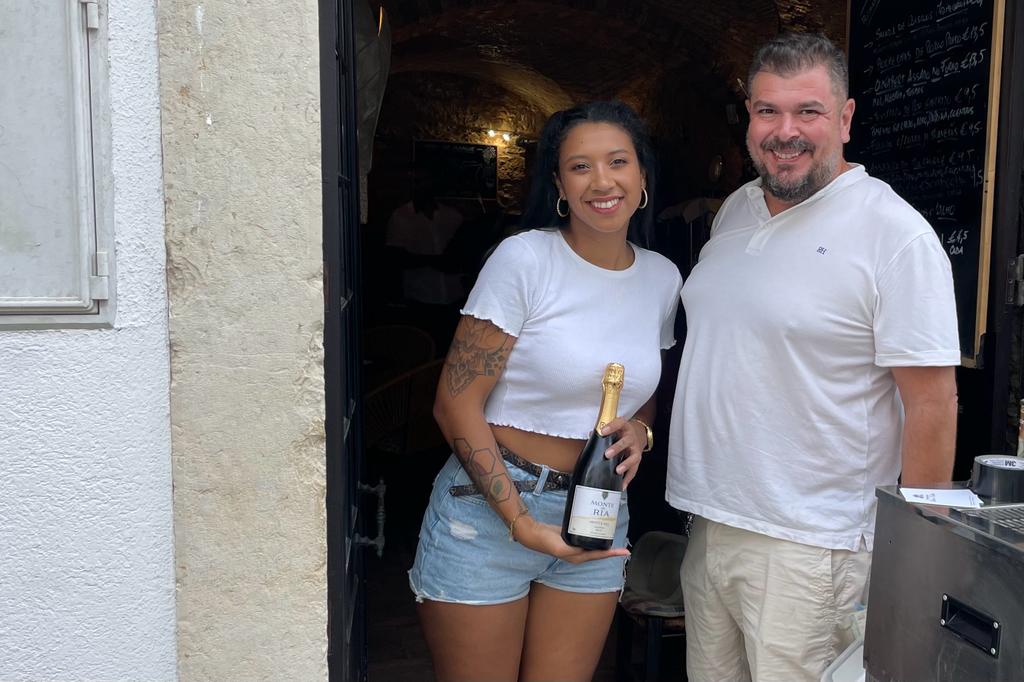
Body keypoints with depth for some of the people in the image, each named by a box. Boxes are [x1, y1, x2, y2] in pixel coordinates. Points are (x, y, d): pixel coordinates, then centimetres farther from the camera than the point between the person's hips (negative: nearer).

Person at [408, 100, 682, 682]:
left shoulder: (663, 279, 4)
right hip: (488, 509, -4)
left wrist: (640, 429, -4)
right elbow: (456, 404, -14)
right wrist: (521, 522, -18)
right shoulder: (524, 258, -13)